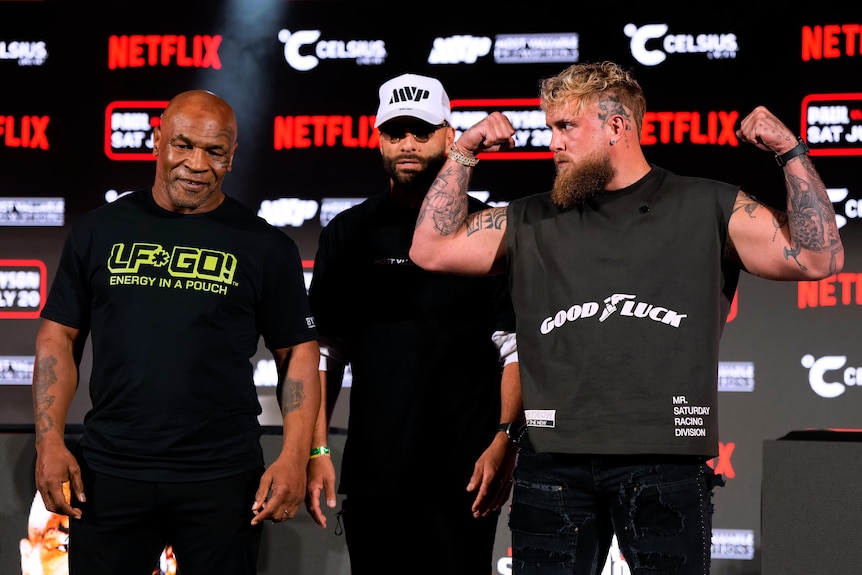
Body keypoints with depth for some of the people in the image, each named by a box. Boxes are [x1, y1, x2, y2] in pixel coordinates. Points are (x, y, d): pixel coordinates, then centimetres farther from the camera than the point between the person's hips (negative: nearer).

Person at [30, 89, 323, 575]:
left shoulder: (265, 246, 2)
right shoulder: (100, 231, 7)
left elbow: (299, 352, 3)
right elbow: (59, 336, 8)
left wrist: (296, 456, -8)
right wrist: (50, 440, -3)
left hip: (223, 480, -1)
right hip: (109, 475, 1)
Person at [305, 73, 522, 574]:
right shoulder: (349, 233, 9)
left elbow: (516, 350, -1)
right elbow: (325, 350, 9)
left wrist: (505, 444, -12)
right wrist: (316, 448, 1)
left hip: (465, 473, -2)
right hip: (372, 472, 2)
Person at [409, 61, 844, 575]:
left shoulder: (708, 208, 7)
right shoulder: (533, 221, 14)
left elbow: (819, 258, 1)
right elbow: (431, 250, 13)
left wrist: (792, 153, -6)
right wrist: (463, 154, 9)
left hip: (666, 461, -2)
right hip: (553, 462, 2)